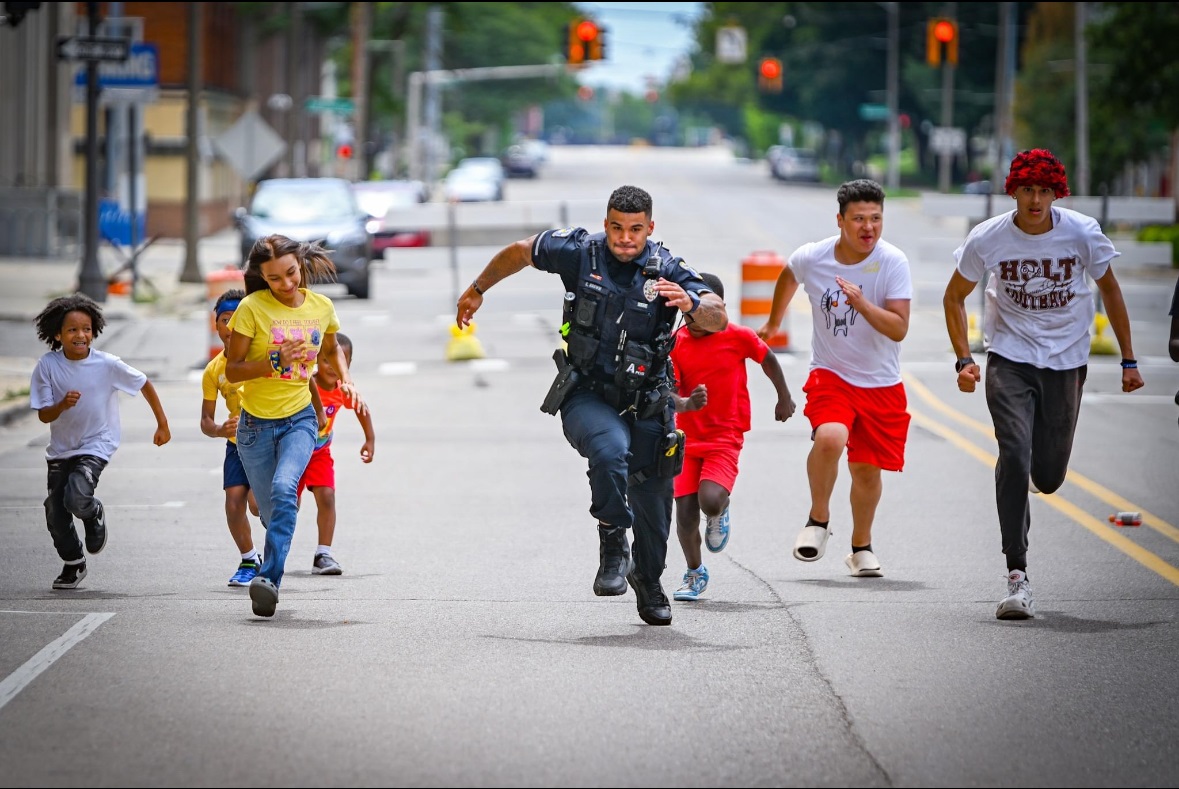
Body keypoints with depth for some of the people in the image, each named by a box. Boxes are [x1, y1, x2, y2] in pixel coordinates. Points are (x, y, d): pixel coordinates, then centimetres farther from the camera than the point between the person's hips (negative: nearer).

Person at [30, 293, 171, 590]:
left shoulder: (108, 364, -16)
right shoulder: (47, 366, -13)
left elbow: (145, 385, 0)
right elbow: (44, 416, -10)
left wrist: (162, 424, 6)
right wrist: (63, 405, -31)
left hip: (96, 445, -3)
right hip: (61, 448, 3)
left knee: (77, 499, -25)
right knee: (55, 513, 3)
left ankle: (94, 515, 14)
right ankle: (73, 564, 31)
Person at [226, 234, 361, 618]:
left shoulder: (321, 307, 0)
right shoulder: (252, 308, -11)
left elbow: (332, 348, 23)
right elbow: (232, 370, -10)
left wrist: (346, 378, 4)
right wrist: (275, 361, -25)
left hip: (299, 418, 1)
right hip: (257, 423, -1)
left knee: (284, 489, -27)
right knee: (271, 511, 3)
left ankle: (269, 577, -34)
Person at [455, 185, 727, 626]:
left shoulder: (668, 271, -9)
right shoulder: (579, 252, -7)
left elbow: (719, 321, -18)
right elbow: (520, 253, 11)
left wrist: (693, 304, -39)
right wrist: (477, 290, 21)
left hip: (646, 402, 1)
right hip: (587, 395, -1)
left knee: (652, 497, 8)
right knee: (610, 451, -33)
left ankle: (648, 582, 34)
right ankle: (613, 547, -15)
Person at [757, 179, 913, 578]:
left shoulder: (893, 262, -16)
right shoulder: (811, 258, -10)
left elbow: (899, 329, -21)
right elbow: (788, 277, 16)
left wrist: (862, 304, -36)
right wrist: (773, 324, 29)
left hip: (881, 384, 0)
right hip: (830, 375, 0)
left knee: (867, 468, 9)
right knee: (830, 437, -28)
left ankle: (861, 547, 32)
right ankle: (818, 521, -7)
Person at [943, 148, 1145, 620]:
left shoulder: (1082, 233, -11)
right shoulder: (988, 239, -11)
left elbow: (1109, 289, 6)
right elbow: (954, 297, 5)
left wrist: (1128, 360, 8)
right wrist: (963, 360, -6)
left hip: (1066, 362, 1)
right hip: (1010, 358, -1)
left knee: (1048, 478, 4)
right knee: (1014, 454, -21)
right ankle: (1017, 576, -19)